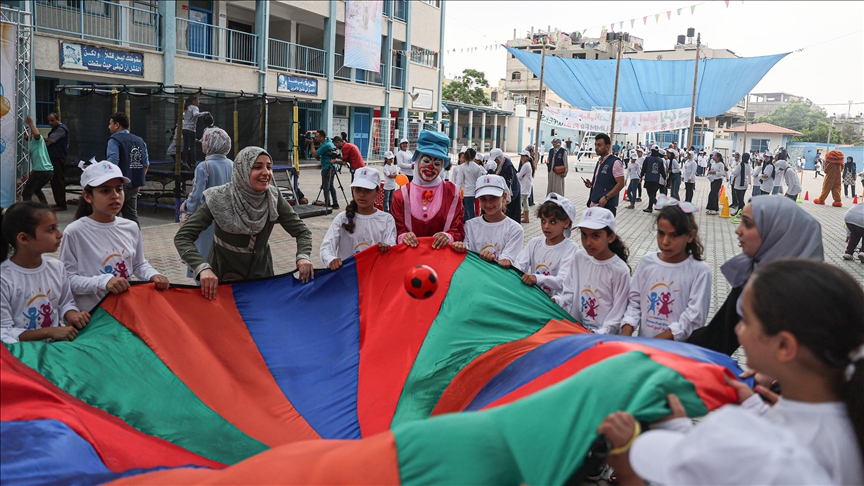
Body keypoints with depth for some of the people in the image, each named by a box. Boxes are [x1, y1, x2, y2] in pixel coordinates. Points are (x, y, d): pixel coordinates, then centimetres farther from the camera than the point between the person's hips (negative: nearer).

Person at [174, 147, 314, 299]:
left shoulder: (274, 198, -13)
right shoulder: (219, 199, -22)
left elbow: (301, 231, -8)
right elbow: (182, 237, -24)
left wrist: (302, 256, -30)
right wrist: (203, 267, -41)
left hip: (261, 274, 3)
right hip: (225, 277, -3)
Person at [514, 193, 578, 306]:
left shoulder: (570, 248, -7)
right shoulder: (535, 242, 10)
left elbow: (562, 282, -20)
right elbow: (518, 266, 0)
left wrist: (537, 278, -36)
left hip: (554, 302, -5)